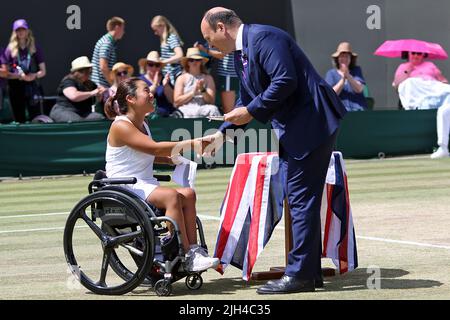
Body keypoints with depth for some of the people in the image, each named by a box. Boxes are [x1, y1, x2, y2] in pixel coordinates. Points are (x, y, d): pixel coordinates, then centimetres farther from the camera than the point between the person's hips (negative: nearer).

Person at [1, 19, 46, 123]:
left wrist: (34, 76, -17)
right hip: (16, 88, 1)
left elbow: (43, 71, 4)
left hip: (32, 88, -1)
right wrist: (18, 76, -16)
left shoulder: (35, 48, 3)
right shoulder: (10, 49, 2)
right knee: (19, 120, 5)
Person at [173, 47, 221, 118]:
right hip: (187, 109, -1)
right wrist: (193, 93, -6)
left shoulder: (208, 78, 17)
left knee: (213, 109, -34)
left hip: (204, 108, 1)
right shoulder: (181, 78, 14)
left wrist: (203, 90, -10)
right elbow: (176, 102, 4)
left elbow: (211, 101, 8)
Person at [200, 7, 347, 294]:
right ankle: (310, 272, 19)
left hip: (311, 122, -11)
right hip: (292, 129, 11)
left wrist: (251, 112, -17)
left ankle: (300, 275, -5)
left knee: (302, 200, -8)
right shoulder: (241, 52, 17)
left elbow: (285, 81, -24)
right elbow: (248, 99, 25)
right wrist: (223, 133, 19)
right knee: (300, 200, 13)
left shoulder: (263, 37, -14)